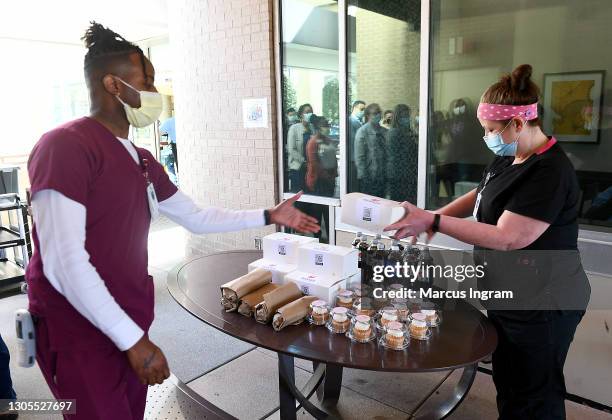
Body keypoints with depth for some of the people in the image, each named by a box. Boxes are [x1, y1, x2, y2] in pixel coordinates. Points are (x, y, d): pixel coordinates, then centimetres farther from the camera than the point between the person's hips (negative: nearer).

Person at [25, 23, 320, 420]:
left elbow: (195, 217, 15)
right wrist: (134, 340, -21)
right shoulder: (65, 146, -18)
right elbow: (65, 262, -23)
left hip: (129, 324, 8)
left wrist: (270, 216, 11)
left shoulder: (141, 159, 9)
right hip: (81, 332, -7)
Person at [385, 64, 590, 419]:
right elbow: (481, 195, 19)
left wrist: (433, 221, -28)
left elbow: (506, 239, -30)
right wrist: (437, 215, 3)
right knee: (507, 381, 24)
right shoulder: (509, 158, 4)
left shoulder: (550, 173, -26)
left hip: (541, 307, -9)